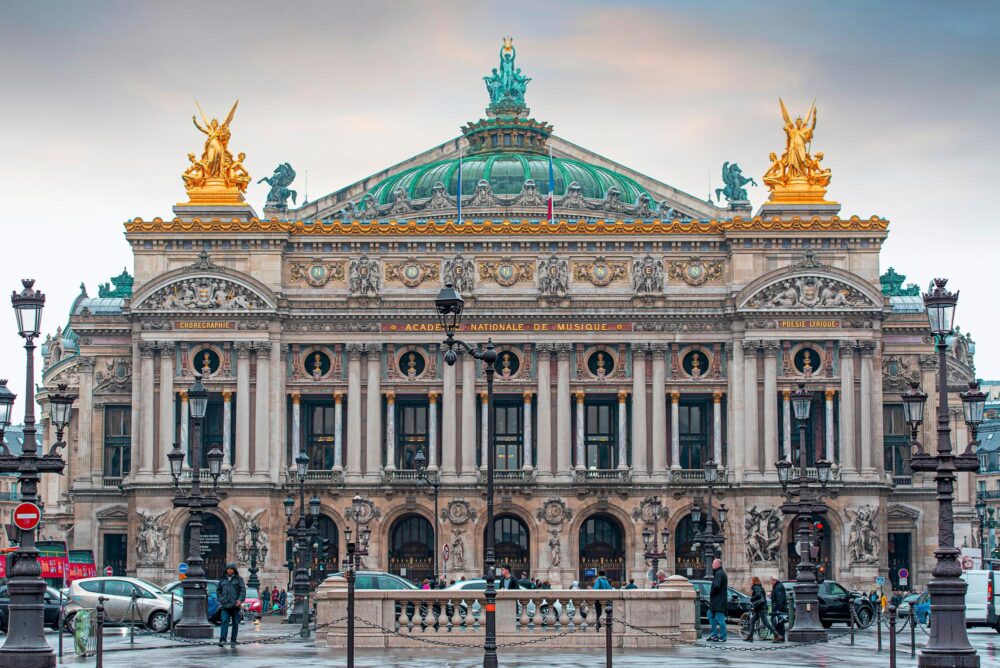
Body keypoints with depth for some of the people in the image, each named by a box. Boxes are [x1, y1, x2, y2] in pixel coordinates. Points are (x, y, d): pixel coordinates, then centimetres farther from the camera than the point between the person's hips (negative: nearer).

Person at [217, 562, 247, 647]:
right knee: (225, 621, -14)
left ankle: (233, 641, 10)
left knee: (235, 623, 3)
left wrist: (240, 600, -18)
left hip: (235, 605, -1)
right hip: (225, 605, 1)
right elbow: (218, 590, 20)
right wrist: (220, 599, 5)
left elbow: (243, 590, -3)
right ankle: (222, 640, -22)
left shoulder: (239, 579, 4)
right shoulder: (222, 579, 12)